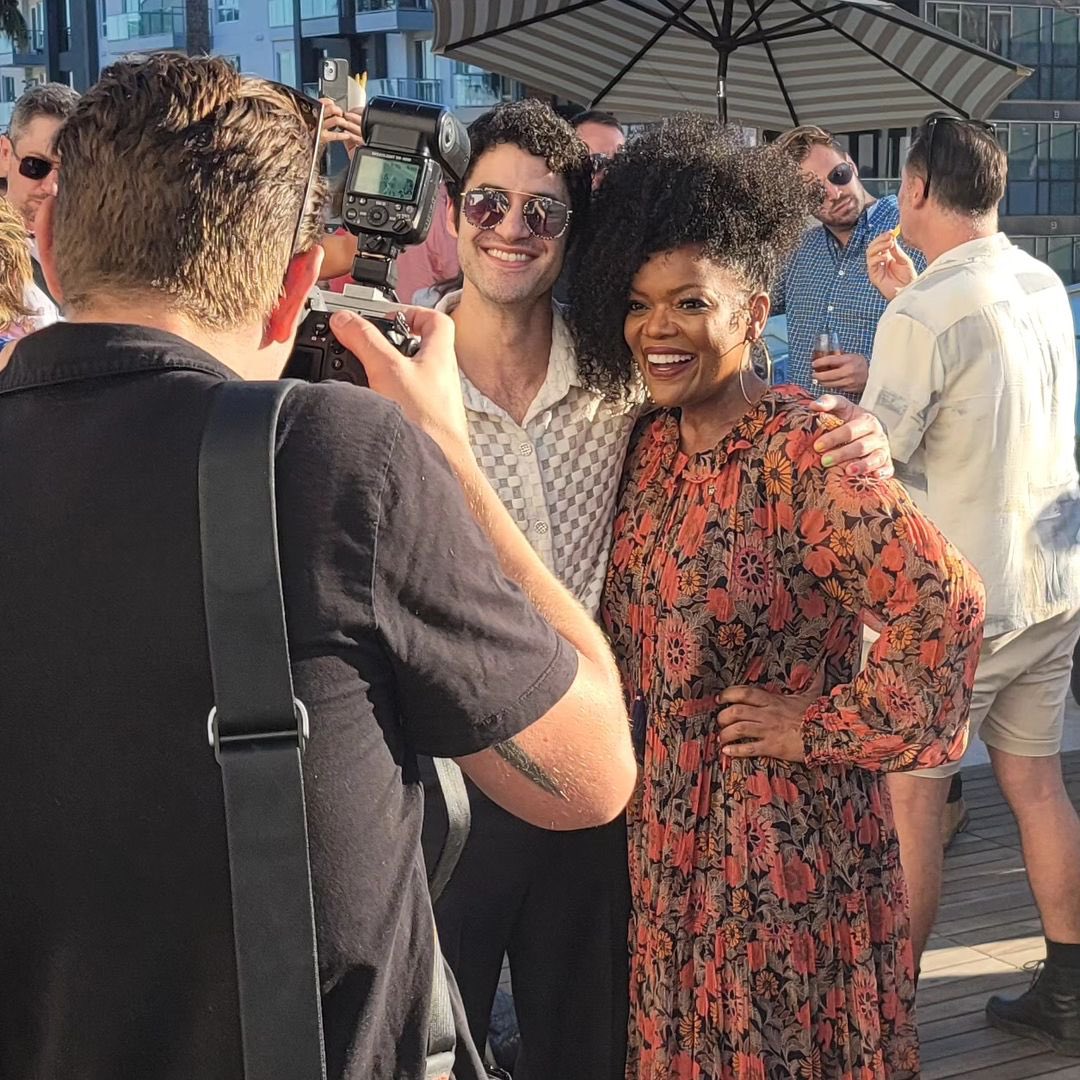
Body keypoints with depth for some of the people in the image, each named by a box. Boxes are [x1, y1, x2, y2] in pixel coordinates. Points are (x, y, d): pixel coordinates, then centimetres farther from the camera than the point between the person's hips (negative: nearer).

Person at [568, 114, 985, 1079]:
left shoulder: (799, 449, -19)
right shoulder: (651, 442, 5)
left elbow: (945, 607, -27)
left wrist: (825, 728, -18)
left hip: (780, 829, -7)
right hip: (664, 833, 7)